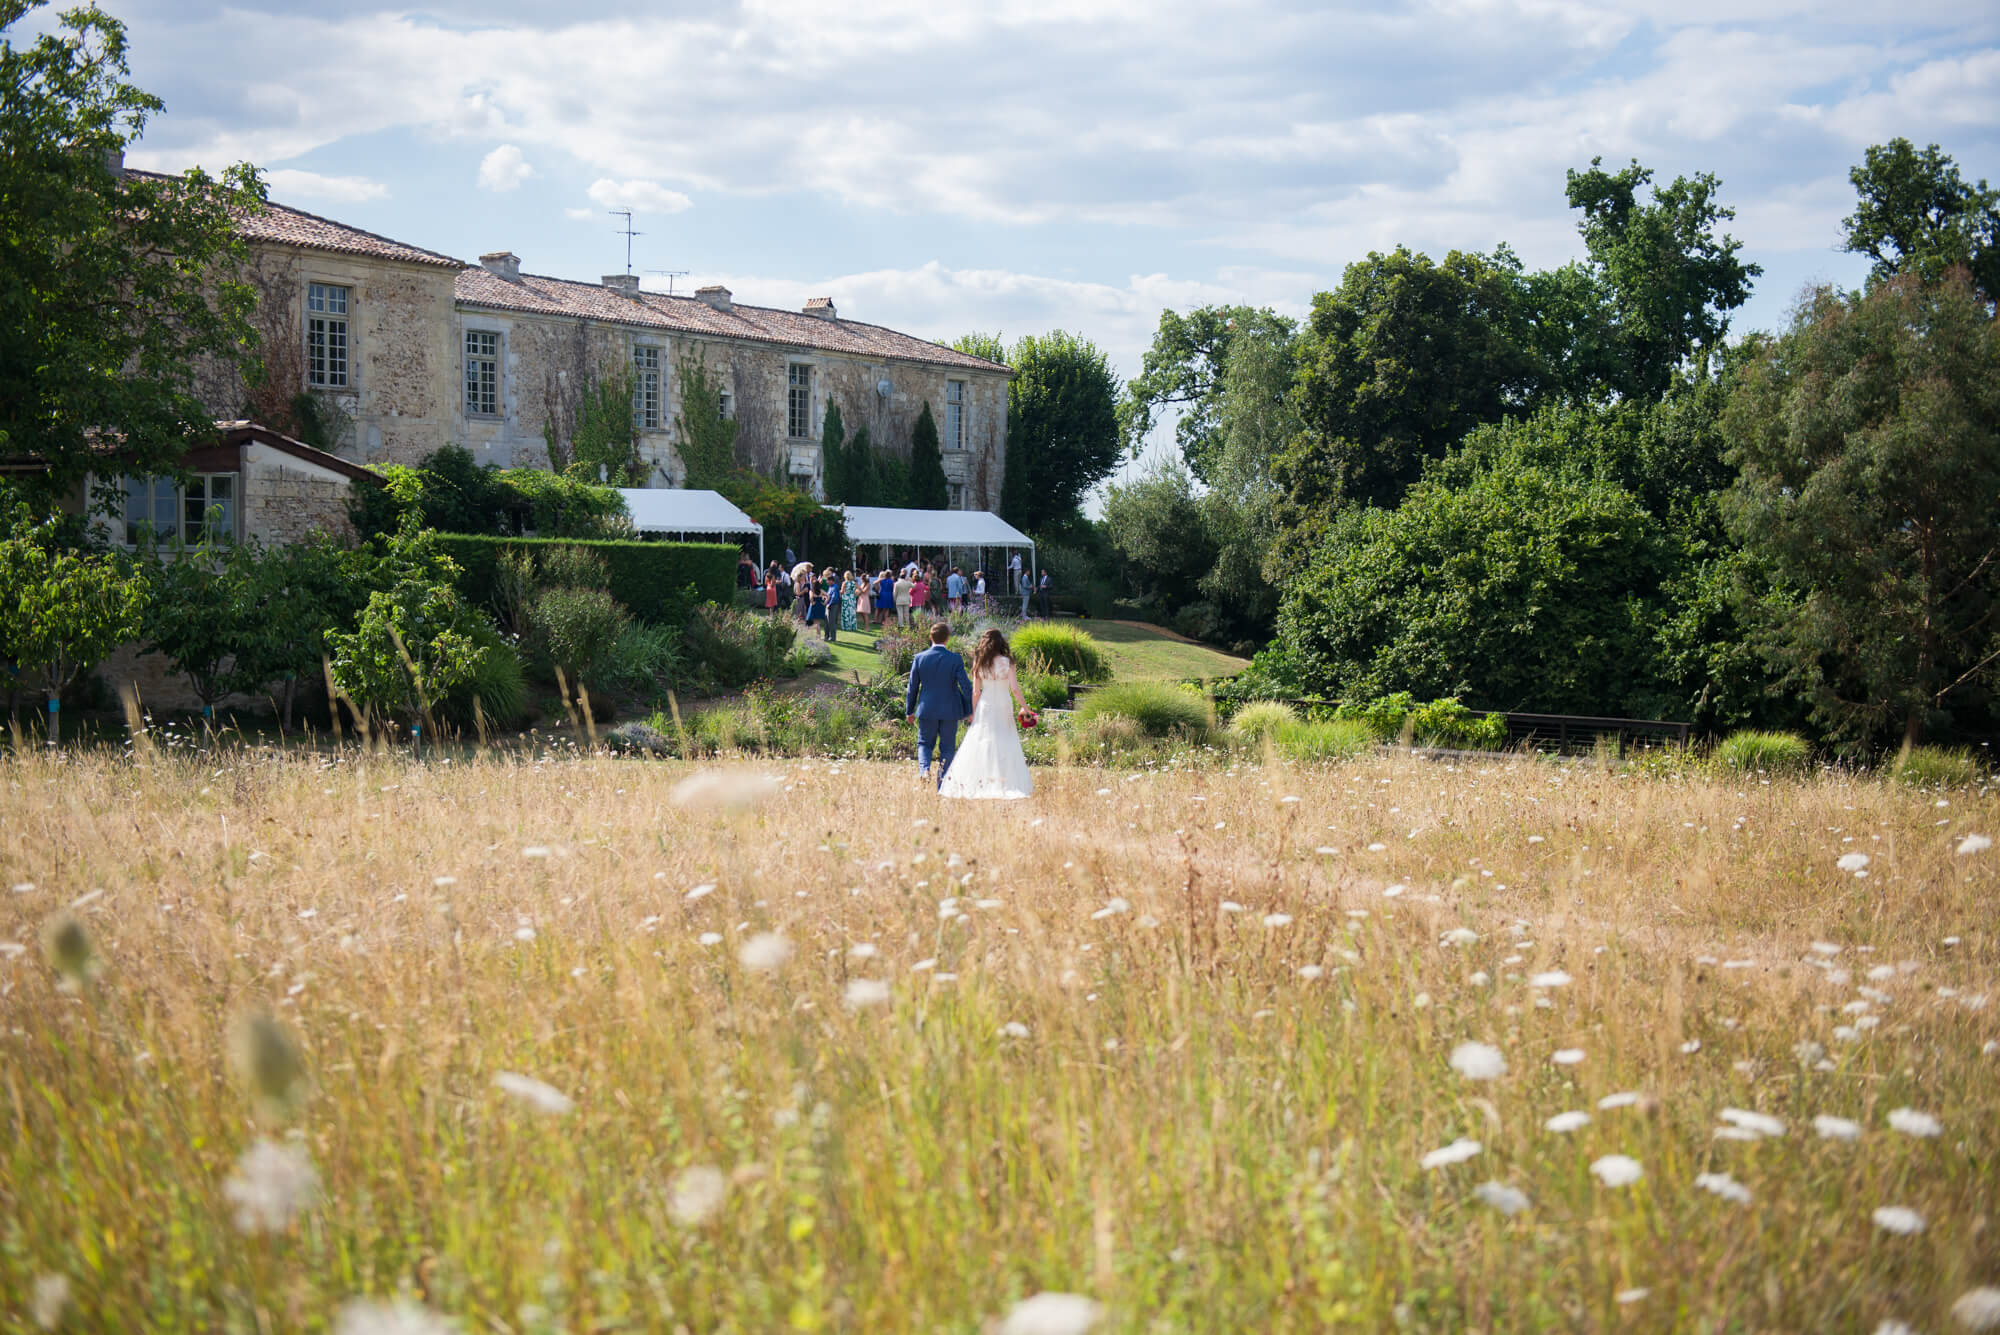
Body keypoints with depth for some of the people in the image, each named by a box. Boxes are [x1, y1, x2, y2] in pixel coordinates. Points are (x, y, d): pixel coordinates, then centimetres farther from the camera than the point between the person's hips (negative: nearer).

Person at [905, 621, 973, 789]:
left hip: (927, 710, 1)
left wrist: (909, 711, 12)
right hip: (950, 711, -1)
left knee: (924, 743, 17)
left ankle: (924, 768, -12)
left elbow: (912, 687, 1)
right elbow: (966, 686, -10)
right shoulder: (955, 660, -10)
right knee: (947, 748, 10)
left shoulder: (919, 659, -5)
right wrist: (971, 710, 1)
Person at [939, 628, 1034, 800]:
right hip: (1003, 708, -2)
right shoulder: (1007, 662, -6)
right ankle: (1008, 787, -1)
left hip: (984, 708, 2)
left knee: (980, 745, 5)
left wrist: (973, 713, 10)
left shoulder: (979, 664, 1)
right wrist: (1024, 706, 3)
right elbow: (1015, 689, -9)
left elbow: (975, 692, 3)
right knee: (1005, 747, 2)